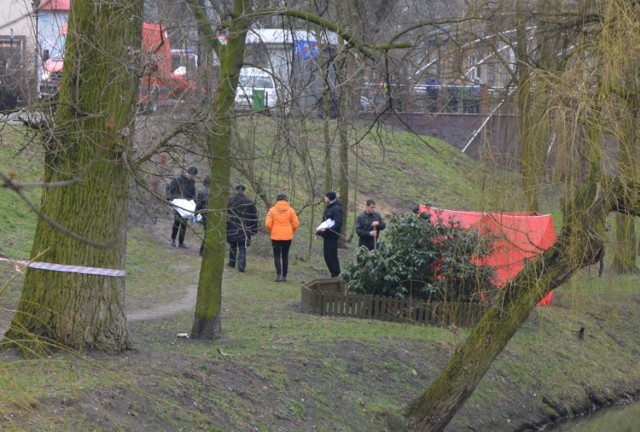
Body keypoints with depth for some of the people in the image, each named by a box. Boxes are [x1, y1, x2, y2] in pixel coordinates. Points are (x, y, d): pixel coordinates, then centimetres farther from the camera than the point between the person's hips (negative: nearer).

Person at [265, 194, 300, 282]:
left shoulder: (272, 210, -4)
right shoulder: (290, 210, -1)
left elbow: (268, 224, -7)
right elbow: (296, 223, -3)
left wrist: (271, 231, 11)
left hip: (276, 236, -1)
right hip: (287, 236, 1)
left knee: (277, 255, 3)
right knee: (285, 256, 12)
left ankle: (278, 274, -15)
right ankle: (284, 275, 13)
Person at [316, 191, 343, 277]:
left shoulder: (336, 208, -14)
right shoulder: (328, 208, 16)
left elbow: (338, 223, -21)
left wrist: (327, 229, -29)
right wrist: (320, 230, 9)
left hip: (332, 236, -10)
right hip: (327, 236, 10)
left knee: (332, 256, -6)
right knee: (327, 256, 12)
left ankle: (336, 275, -1)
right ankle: (333, 274, 18)